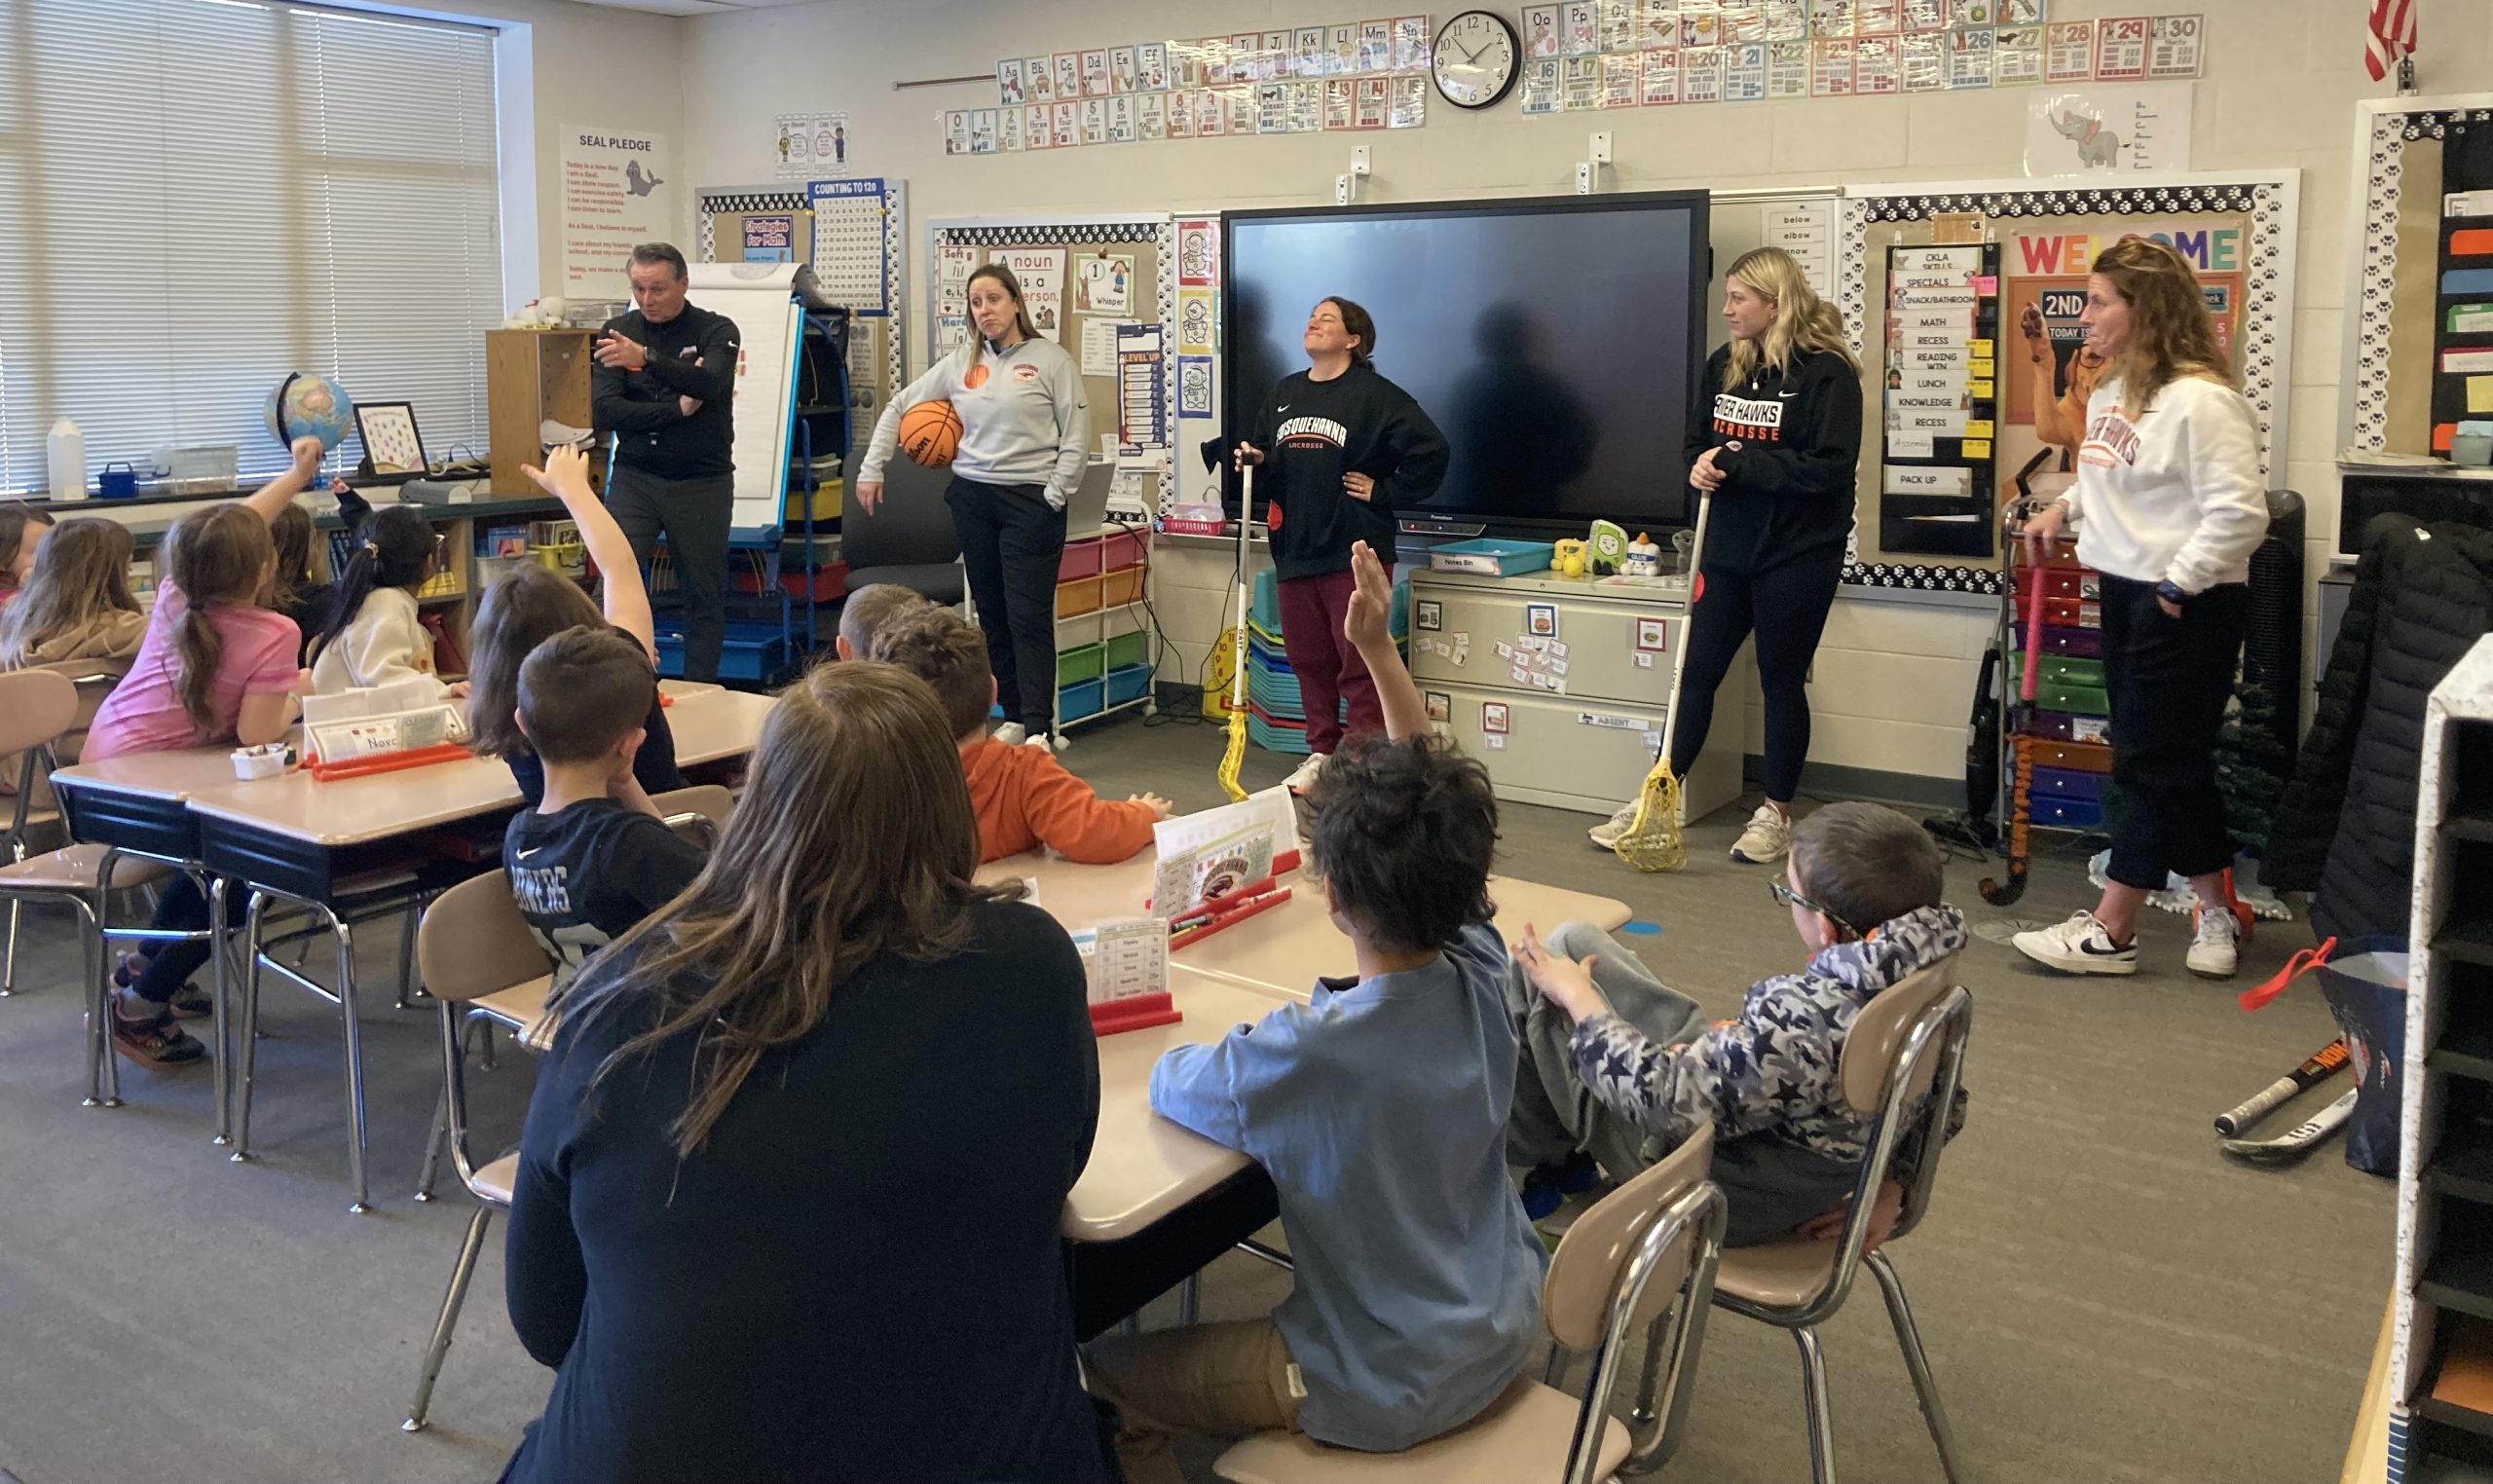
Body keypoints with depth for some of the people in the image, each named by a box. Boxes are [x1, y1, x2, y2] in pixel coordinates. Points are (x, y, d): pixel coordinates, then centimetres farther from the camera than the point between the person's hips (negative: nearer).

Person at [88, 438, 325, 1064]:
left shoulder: (176, 595, -1)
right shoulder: (273, 636, -23)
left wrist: (298, 473, 24)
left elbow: (231, 527, 15)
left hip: (101, 757, 8)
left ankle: (147, 964, 35)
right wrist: (294, 698, -5)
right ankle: (142, 1005, 8)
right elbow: (255, 734, -26)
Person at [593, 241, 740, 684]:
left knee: (705, 596, 4)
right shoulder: (617, 332, 4)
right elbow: (605, 411, -7)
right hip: (634, 478, 1)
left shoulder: (716, 331, -2)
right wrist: (677, 408, -15)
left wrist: (645, 357, -37)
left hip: (702, 483, -1)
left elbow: (709, 383, -24)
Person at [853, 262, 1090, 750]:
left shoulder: (1051, 359, -3)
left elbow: (1076, 439, -4)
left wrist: (1052, 498, -9)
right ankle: (1014, 715, 19)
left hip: (1030, 500, -5)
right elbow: (899, 407, 14)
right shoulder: (961, 362, 8)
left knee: (1029, 616, -6)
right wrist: (871, 470, 9)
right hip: (972, 496, 5)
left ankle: (1038, 728, -3)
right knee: (990, 613, 9)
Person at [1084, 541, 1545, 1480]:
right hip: (1507, 1336, 7)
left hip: (1388, 1393, -7)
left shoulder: (1308, 1053, -31)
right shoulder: (1481, 980, -14)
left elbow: (1170, 1086, -11)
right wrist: (1378, 648, -1)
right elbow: (1433, 800, -2)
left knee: (1109, 1370, 10)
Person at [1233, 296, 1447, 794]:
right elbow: (1261, 452, 25)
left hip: (1353, 551, -6)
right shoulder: (1285, 392, 15)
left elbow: (1430, 452, -11)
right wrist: (1250, 460, 3)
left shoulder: (1375, 395, -6)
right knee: (1308, 659, 13)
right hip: (1295, 547, 7)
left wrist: (1383, 493, -9)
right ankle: (1323, 752, 26)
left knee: (1358, 664, -4)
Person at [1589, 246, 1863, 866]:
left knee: (1782, 681, 6)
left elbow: (1828, 467, -20)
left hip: (1797, 557, -5)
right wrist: (1700, 468, -8)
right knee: (1696, 673, 7)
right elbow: (1697, 443, 16)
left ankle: (1777, 813, 20)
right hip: (1728, 548, 6)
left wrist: (1736, 463, -19)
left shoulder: (1827, 373, -12)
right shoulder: (1723, 366, 8)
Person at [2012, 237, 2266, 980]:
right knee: (2171, 764, 15)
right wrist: (2062, 508, 9)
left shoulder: (2200, 400, -20)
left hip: (2186, 605, -9)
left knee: (2155, 766, 0)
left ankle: (2109, 932, 6)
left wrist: (2178, 586, -19)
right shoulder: (2111, 390, 9)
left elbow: (2240, 514, -23)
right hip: (2125, 592, 10)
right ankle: (2214, 912, 27)